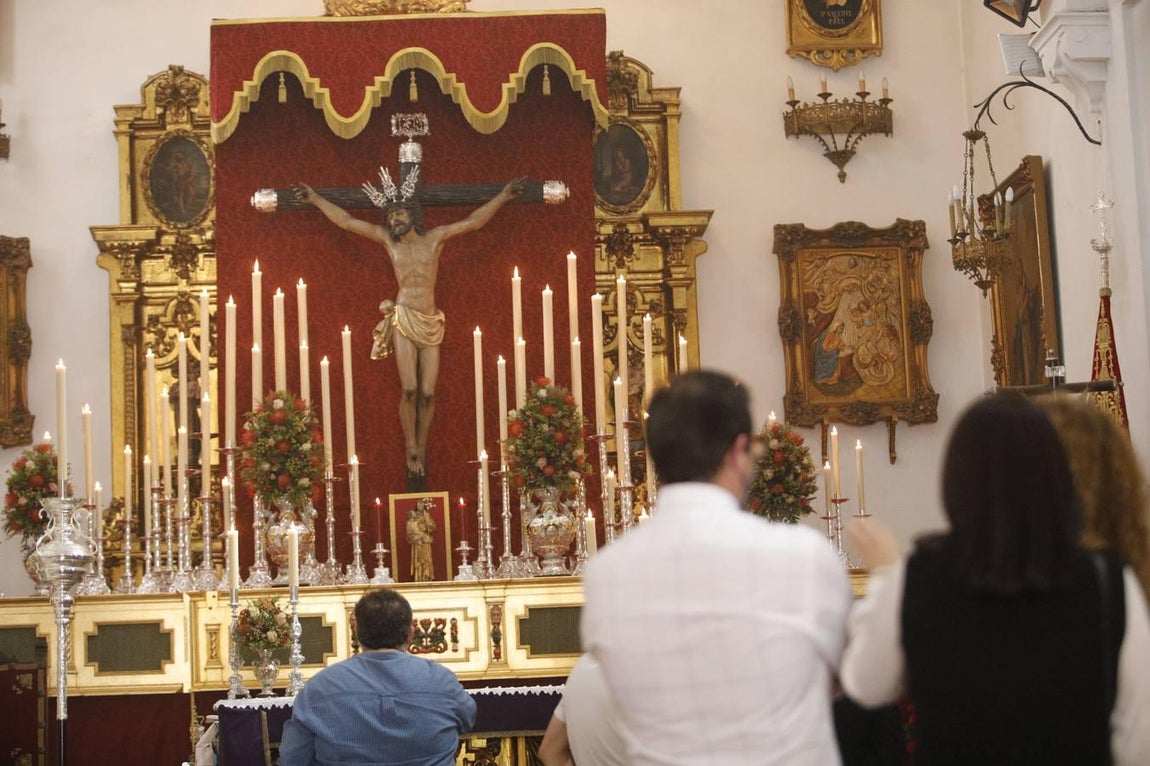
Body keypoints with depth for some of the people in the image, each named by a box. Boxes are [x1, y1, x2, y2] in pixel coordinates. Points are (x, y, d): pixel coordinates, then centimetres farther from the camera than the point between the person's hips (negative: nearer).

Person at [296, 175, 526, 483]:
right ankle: (411, 451, -3)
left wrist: (504, 195, 8)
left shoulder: (435, 237, 10)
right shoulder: (387, 239, 11)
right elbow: (347, 221, 15)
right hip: (404, 320, -1)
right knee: (409, 390, -13)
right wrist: (315, 199, 16)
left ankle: (422, 450, 7)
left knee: (428, 392, -5)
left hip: (431, 324, 1)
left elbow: (474, 221, 11)